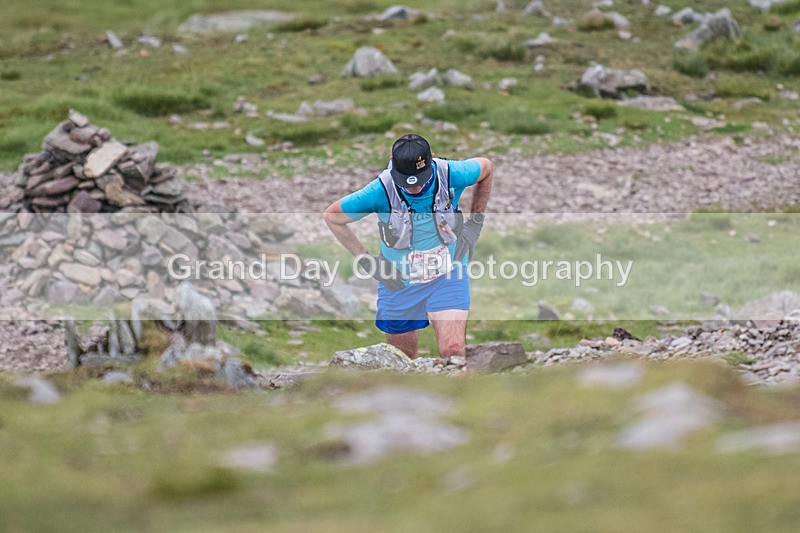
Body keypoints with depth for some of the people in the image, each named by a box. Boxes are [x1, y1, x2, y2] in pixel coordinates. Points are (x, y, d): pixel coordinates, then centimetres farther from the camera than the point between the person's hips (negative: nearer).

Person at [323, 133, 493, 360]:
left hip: (448, 276, 0)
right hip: (399, 281, 0)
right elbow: (331, 216, -9)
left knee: (453, 350, -19)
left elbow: (486, 167, 5)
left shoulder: (451, 175, -20)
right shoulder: (381, 190, -23)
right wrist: (365, 260, -9)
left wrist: (475, 222, 5)